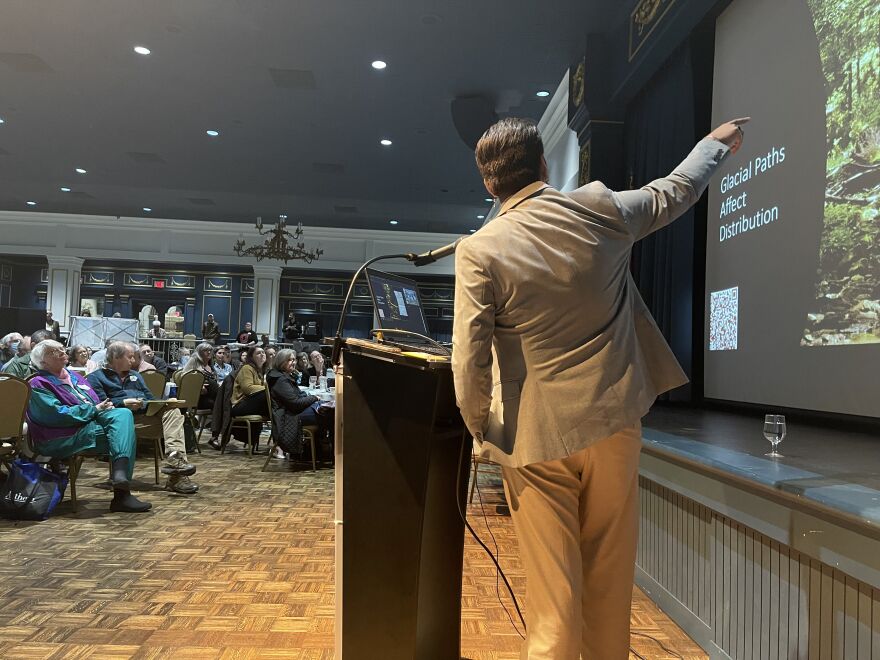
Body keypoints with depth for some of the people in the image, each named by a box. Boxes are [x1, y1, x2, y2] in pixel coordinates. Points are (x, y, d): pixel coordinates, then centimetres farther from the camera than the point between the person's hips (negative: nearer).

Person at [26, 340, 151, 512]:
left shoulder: (74, 376, 25)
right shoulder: (38, 385, 1)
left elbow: (97, 402, 24)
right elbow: (57, 415, -14)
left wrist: (103, 407, -1)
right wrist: (94, 409, -12)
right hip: (60, 439, -7)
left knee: (123, 414, -26)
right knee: (121, 435, -27)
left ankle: (120, 474, -41)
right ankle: (121, 494, -32)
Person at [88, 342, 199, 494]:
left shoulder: (135, 375, 34)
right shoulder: (96, 377, 12)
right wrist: (124, 403, -17)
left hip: (146, 412, 5)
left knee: (172, 411, -24)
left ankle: (174, 457, -43)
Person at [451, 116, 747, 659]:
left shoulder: (480, 251, -10)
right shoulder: (600, 210, -1)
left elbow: (470, 363, -13)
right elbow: (673, 193, 18)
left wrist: (481, 432, 4)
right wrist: (717, 143, 37)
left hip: (536, 437, -3)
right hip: (612, 423, 3)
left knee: (553, 599, 7)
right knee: (610, 584, 20)